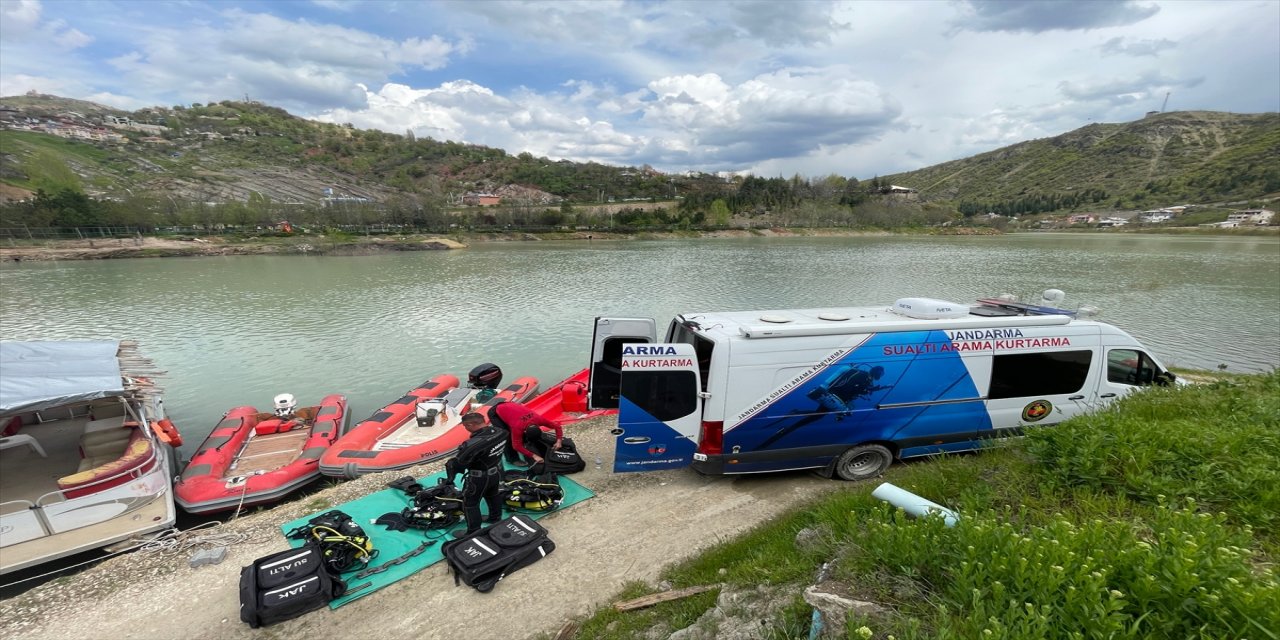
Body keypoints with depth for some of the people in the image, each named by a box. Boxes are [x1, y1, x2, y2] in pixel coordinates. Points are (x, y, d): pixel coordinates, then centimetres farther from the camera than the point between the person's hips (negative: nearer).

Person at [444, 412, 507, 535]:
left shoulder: (472, 444, -37)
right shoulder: (500, 432, -14)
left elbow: (457, 463, -27)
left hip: (479, 478, -7)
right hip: (497, 471, 7)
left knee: (470, 503, 15)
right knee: (493, 496, 30)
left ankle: (473, 532, 29)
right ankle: (496, 518, 51)